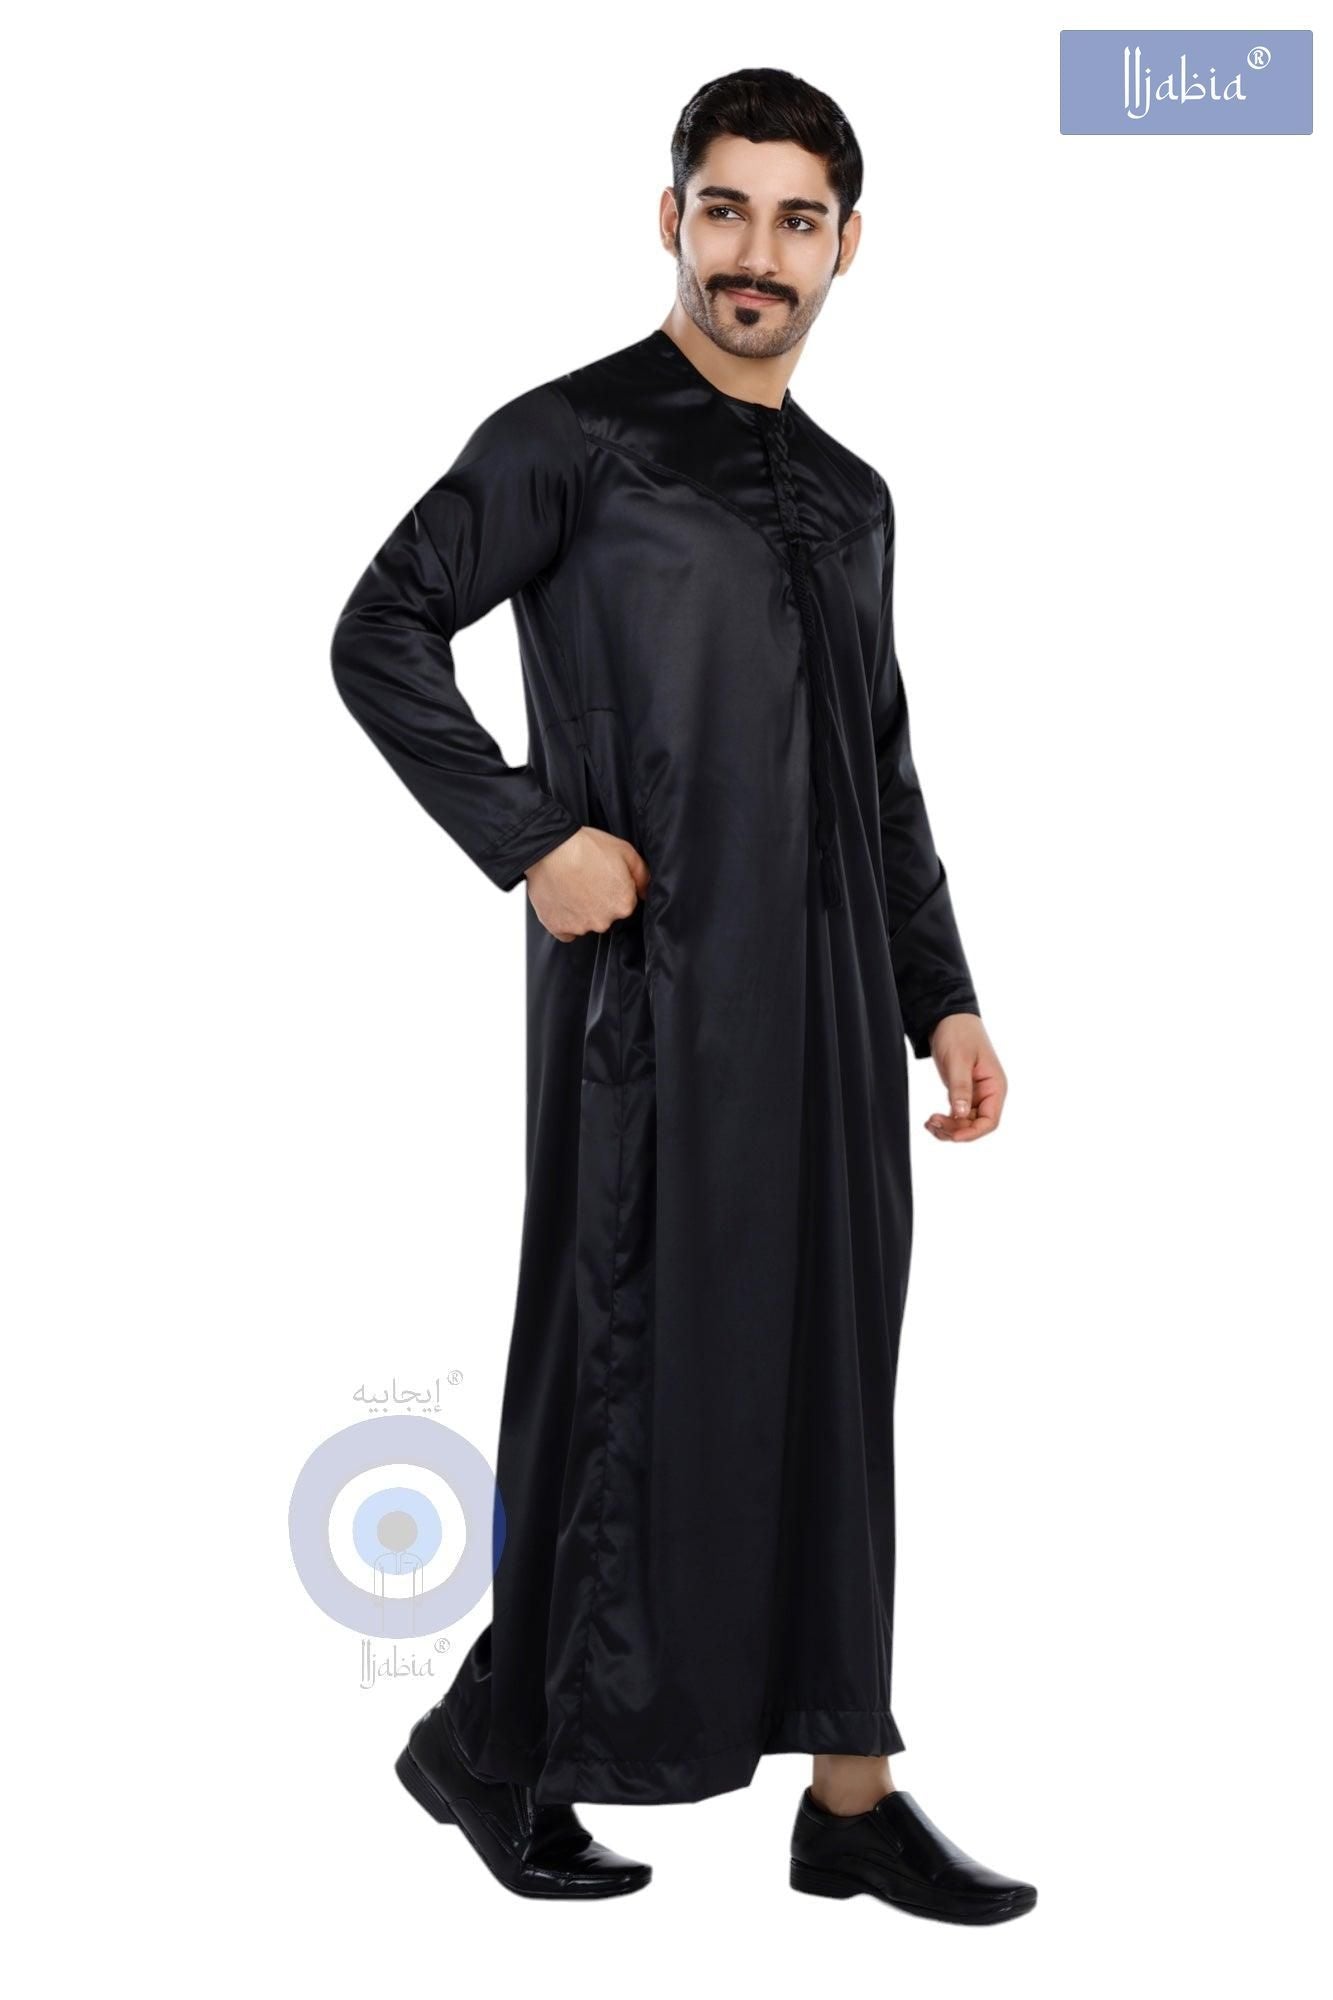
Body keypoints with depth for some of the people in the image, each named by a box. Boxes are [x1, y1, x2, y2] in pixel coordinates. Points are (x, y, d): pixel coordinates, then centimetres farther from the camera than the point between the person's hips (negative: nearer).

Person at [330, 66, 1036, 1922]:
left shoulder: (850, 496, 17)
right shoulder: (573, 438, -3)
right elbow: (380, 639, -7)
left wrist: (943, 995, 14)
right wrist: (534, 838, -14)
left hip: (833, 1001, 6)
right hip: (656, 987, -6)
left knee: (830, 1371, 8)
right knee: (635, 1365, -1)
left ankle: (851, 1790, 17)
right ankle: (501, 1750, 17)